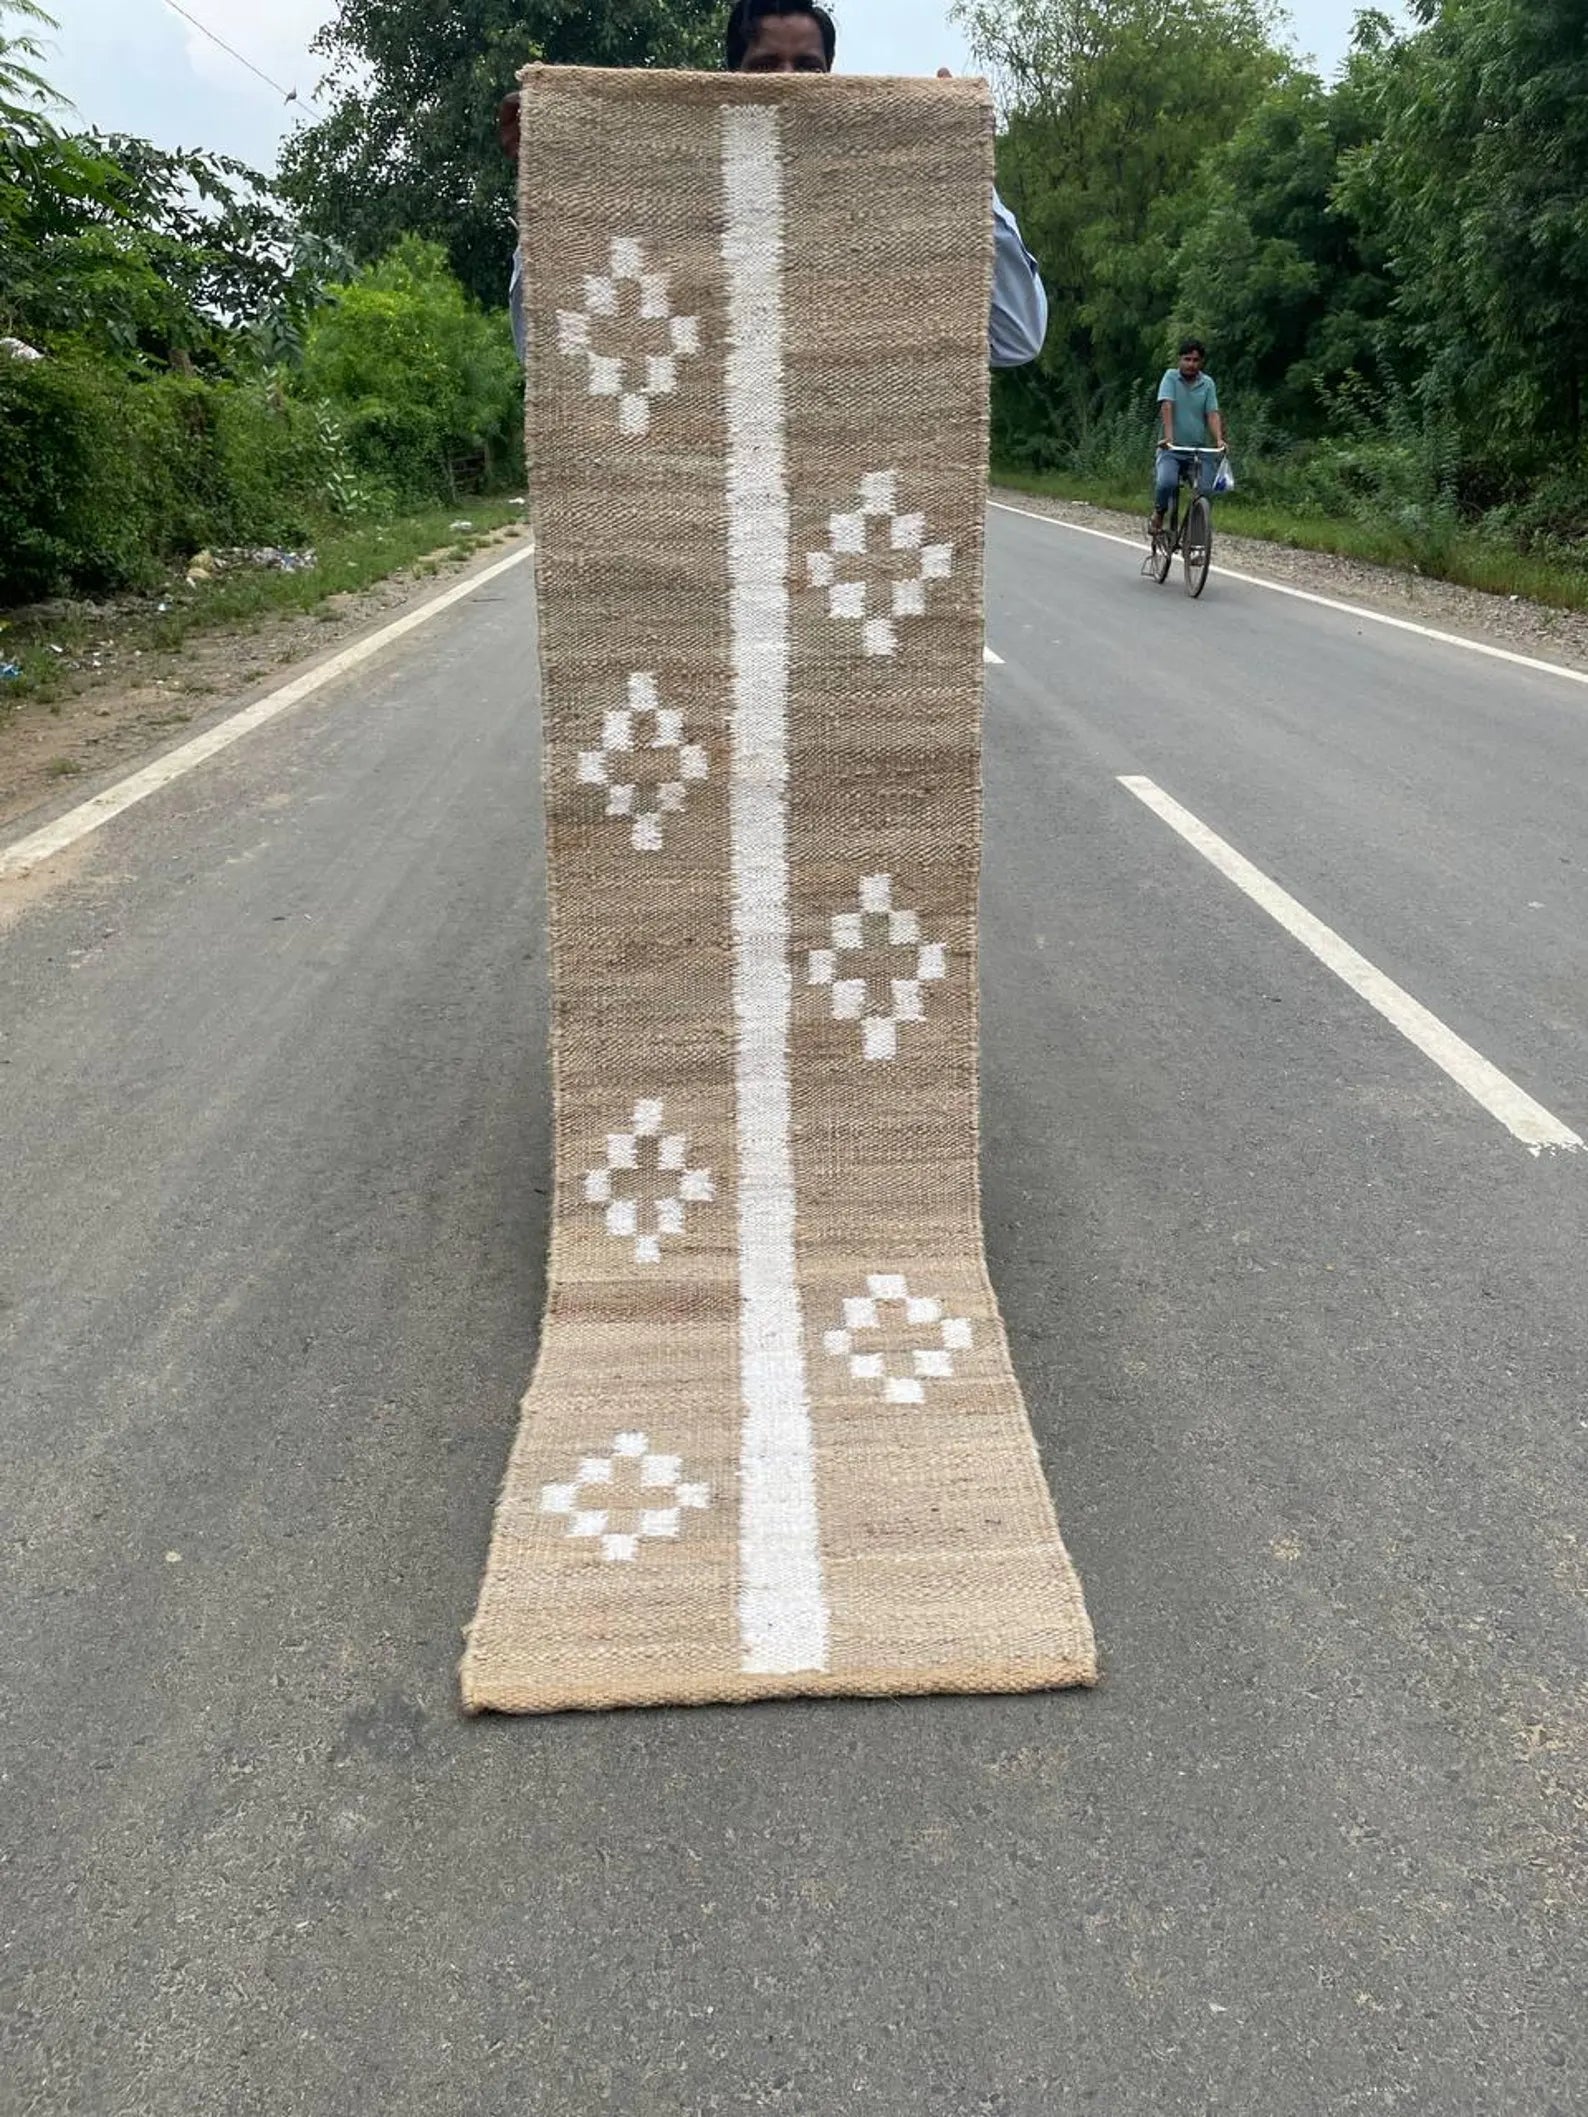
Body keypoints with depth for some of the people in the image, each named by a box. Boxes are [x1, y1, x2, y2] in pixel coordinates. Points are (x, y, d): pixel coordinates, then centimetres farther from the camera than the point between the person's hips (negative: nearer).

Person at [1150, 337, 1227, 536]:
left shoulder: (1208, 383, 6)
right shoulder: (1171, 377, 0)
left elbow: (1213, 414, -3)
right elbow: (1167, 407, -13)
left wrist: (1219, 439, -22)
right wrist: (1168, 436, -28)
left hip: (1199, 449, 3)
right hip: (1172, 447, -2)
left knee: (1208, 490, -14)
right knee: (1166, 482, -29)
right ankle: (1159, 513, 2)